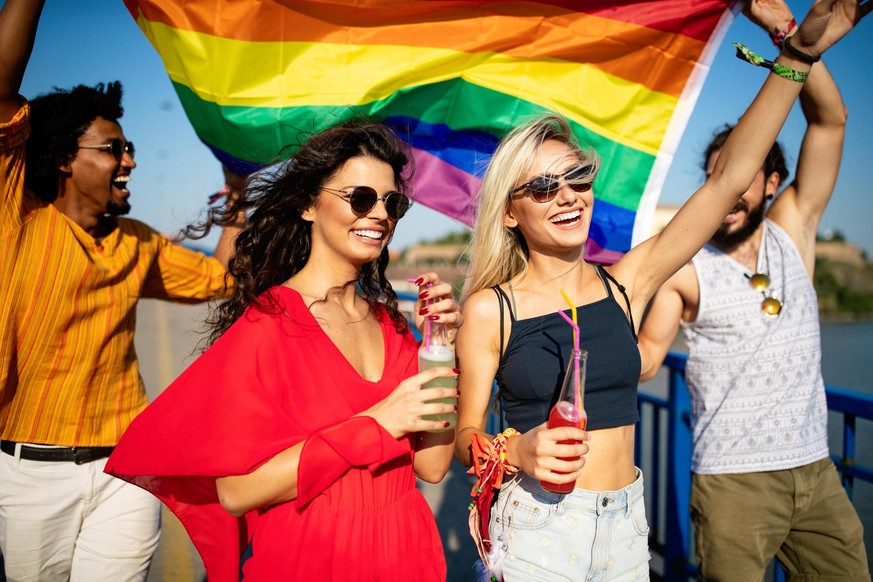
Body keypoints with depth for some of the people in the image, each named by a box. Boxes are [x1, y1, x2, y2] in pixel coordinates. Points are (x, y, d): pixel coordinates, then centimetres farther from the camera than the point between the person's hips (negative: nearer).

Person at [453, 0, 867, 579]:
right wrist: (515, 452, -25)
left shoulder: (624, 283, -1)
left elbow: (728, 178, -2)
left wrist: (798, 54, -3)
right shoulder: (490, 309, -9)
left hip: (627, 519, 4)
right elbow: (466, 435, -4)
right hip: (539, 525, -4)